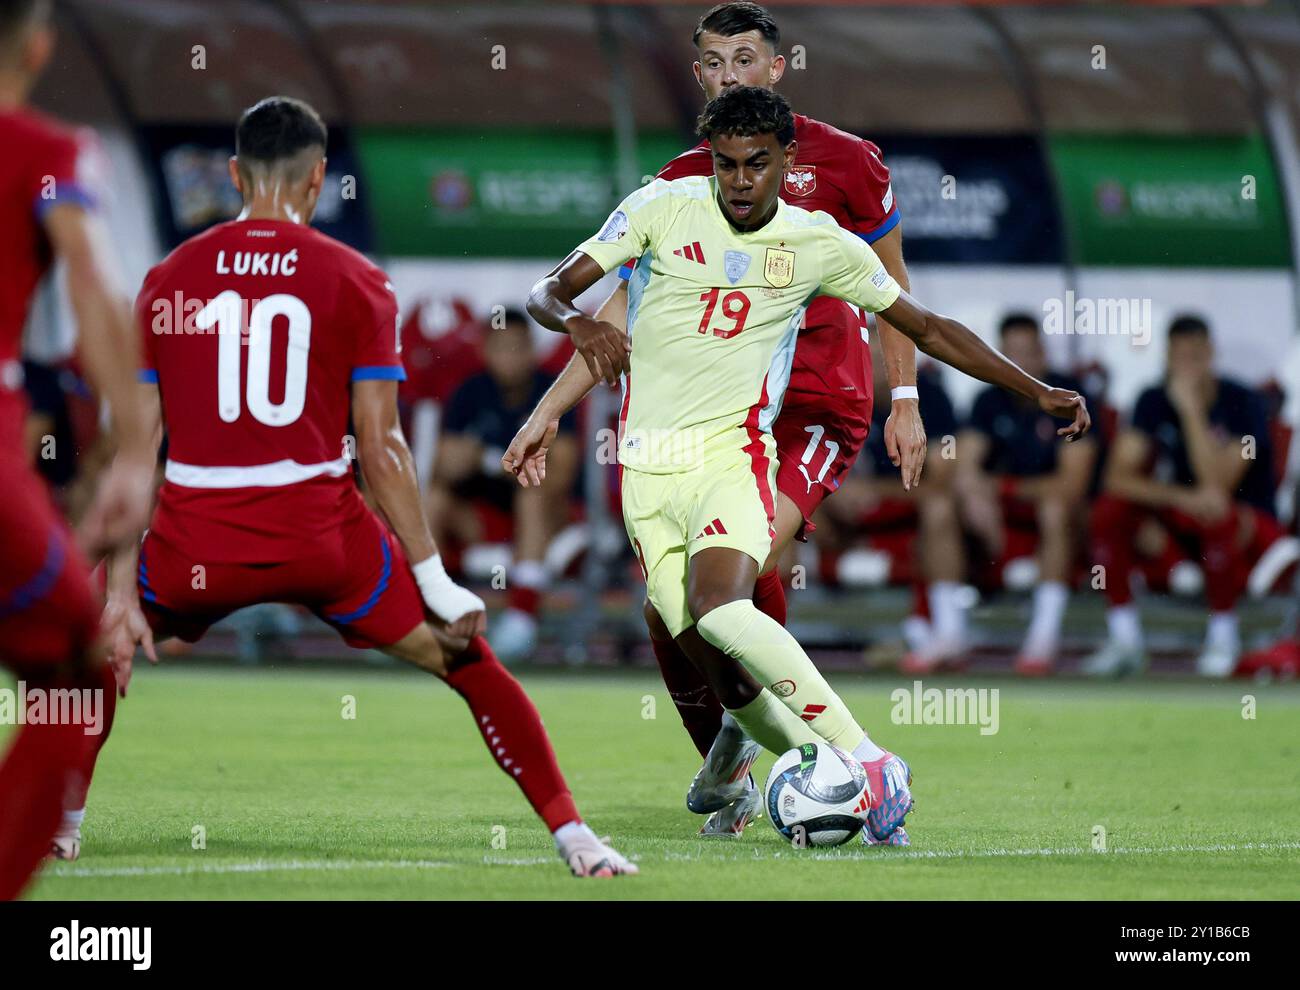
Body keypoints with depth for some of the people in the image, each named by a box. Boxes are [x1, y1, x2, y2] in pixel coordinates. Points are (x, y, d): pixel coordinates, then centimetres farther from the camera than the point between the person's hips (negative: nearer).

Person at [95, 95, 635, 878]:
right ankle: (574, 837, 4)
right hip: (322, 535, -1)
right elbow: (380, 448, -3)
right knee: (470, 662, 13)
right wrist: (436, 581, 2)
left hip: (196, 547, 1)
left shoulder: (165, 283, 7)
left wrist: (121, 591, 7)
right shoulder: (355, 283, 1)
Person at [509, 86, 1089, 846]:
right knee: (723, 670, -7)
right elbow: (549, 291, 1)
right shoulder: (661, 209, 0)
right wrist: (578, 322, -24)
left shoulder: (823, 245, 2)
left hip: (731, 450, -2)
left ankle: (866, 760, -28)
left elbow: (926, 328, 12)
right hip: (647, 465, 2)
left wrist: (1038, 392, 8)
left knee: (718, 609, -31)